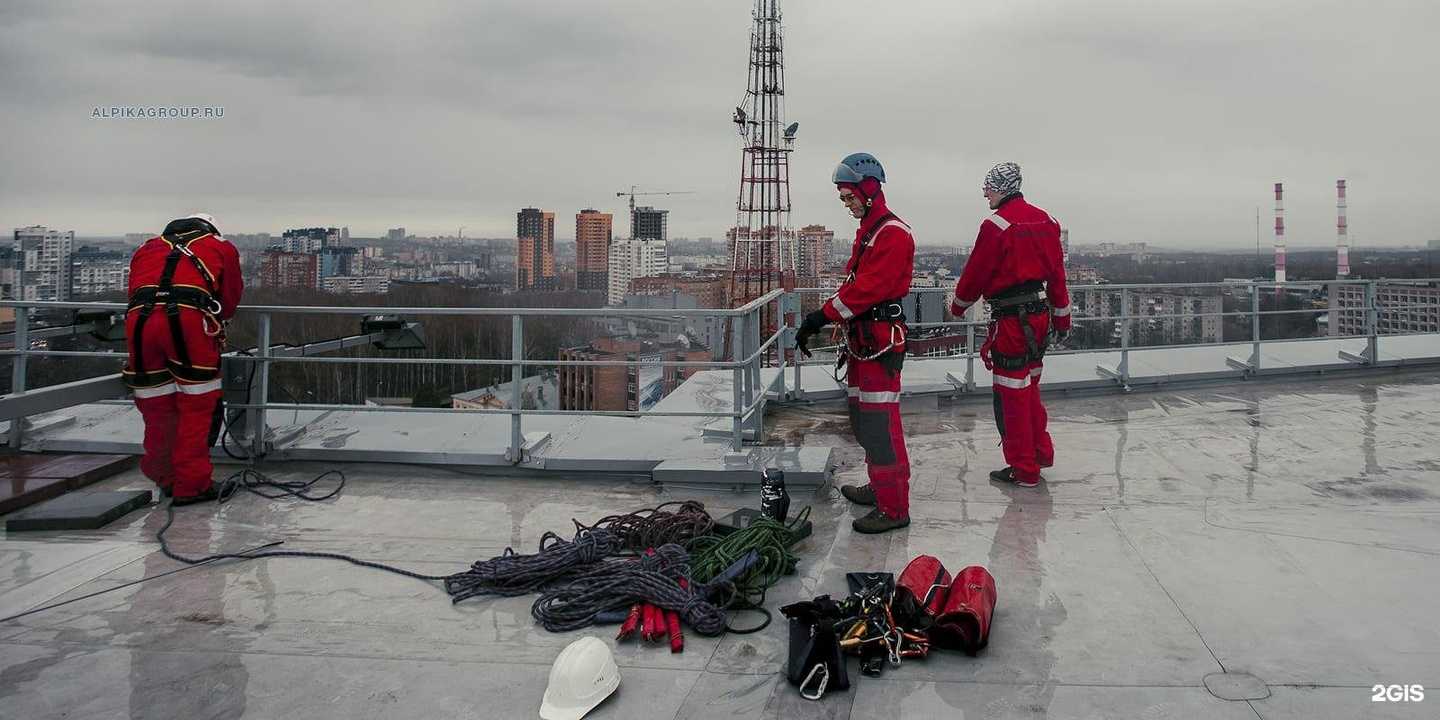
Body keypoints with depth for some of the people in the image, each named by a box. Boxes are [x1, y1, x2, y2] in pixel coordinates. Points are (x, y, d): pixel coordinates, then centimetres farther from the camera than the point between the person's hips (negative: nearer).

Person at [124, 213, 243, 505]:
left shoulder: (146, 248, 34)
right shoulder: (222, 247, 26)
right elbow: (230, 300, 26)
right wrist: (215, 329, 41)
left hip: (138, 319, 4)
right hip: (188, 319, -4)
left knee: (156, 408, 15)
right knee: (197, 407, 6)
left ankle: (165, 479, 28)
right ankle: (191, 485, 7)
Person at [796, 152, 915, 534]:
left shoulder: (893, 233, -14)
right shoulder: (867, 231, 19)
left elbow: (867, 288, -23)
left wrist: (822, 316, -21)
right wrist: (822, 317, 12)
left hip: (881, 340, -11)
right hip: (862, 338, 11)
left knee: (879, 424, -10)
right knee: (863, 420, 18)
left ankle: (894, 509, -4)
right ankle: (882, 487, 32)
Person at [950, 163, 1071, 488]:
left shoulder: (996, 226, -16)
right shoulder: (1045, 221, 8)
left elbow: (976, 272, -9)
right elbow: (1057, 272, 13)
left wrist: (958, 306, 9)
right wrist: (1062, 319, 21)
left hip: (1011, 319, -8)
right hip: (1040, 314, 8)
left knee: (1012, 396, 1)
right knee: (1029, 388, 22)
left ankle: (1024, 471, 7)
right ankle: (1041, 453, 32)